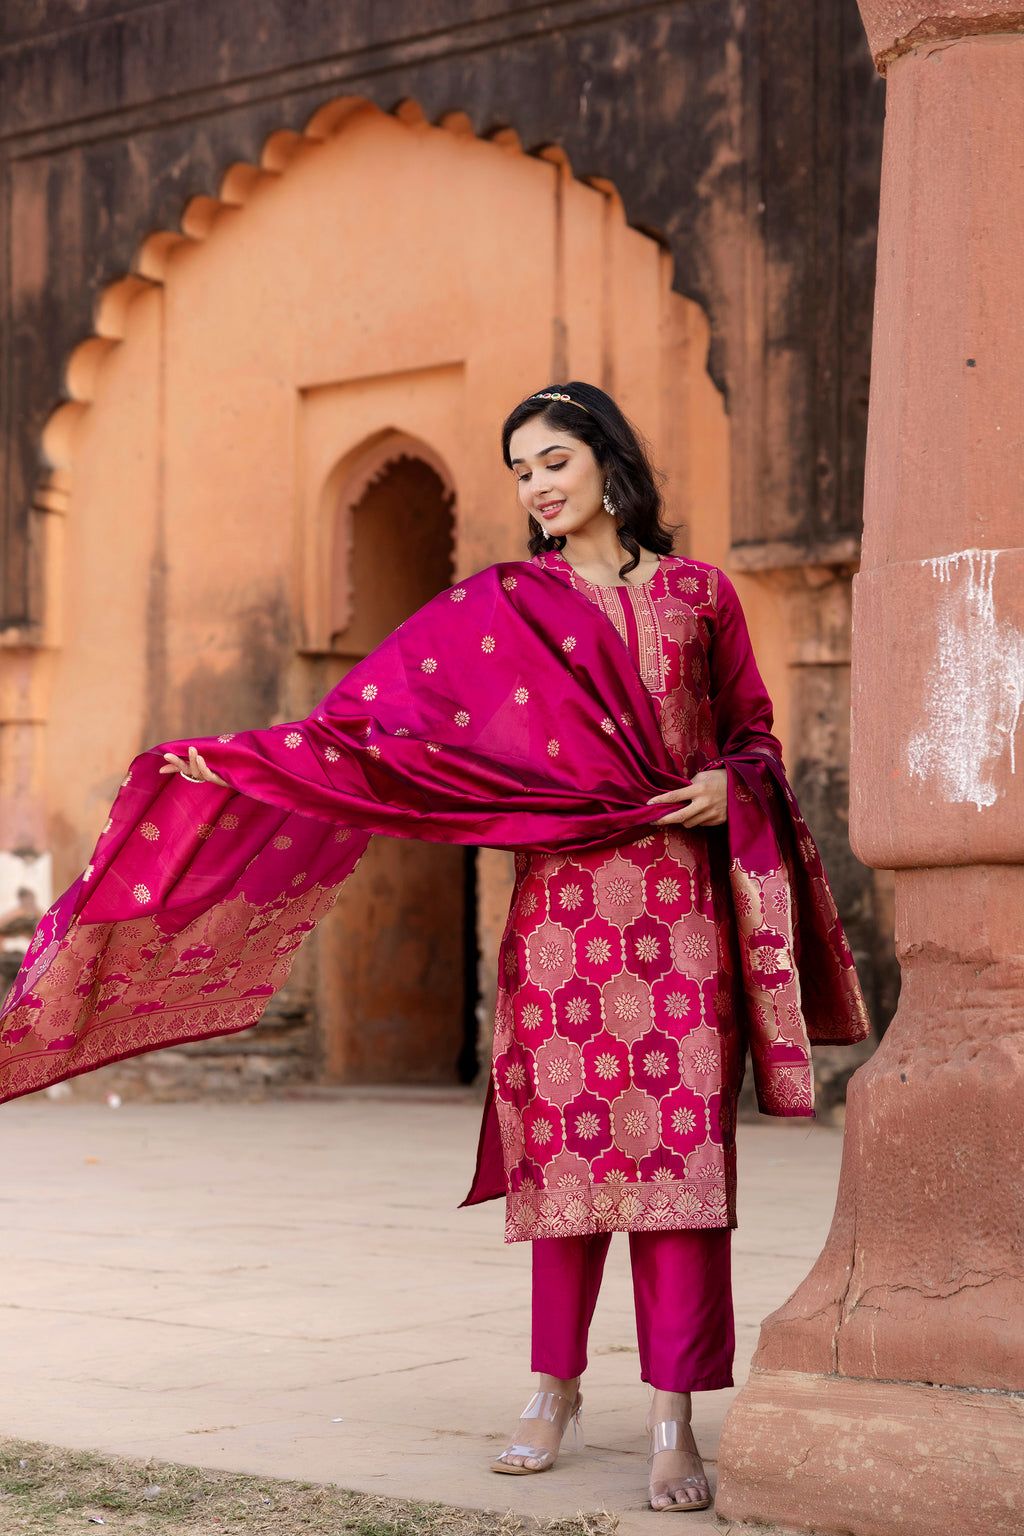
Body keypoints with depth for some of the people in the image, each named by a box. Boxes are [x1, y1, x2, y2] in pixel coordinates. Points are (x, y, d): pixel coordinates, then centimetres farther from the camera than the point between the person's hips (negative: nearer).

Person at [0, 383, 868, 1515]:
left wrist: (730, 784, -6)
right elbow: (380, 713, 4)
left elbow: (753, 730, 16)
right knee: (566, 1135, 0)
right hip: (564, 894, 0)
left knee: (678, 1142, -7)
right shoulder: (504, 605, 9)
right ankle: (554, 1385, 16)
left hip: (681, 897, 0)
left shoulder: (699, 593, 11)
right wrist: (246, 760, -5)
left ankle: (673, 1419, -5)